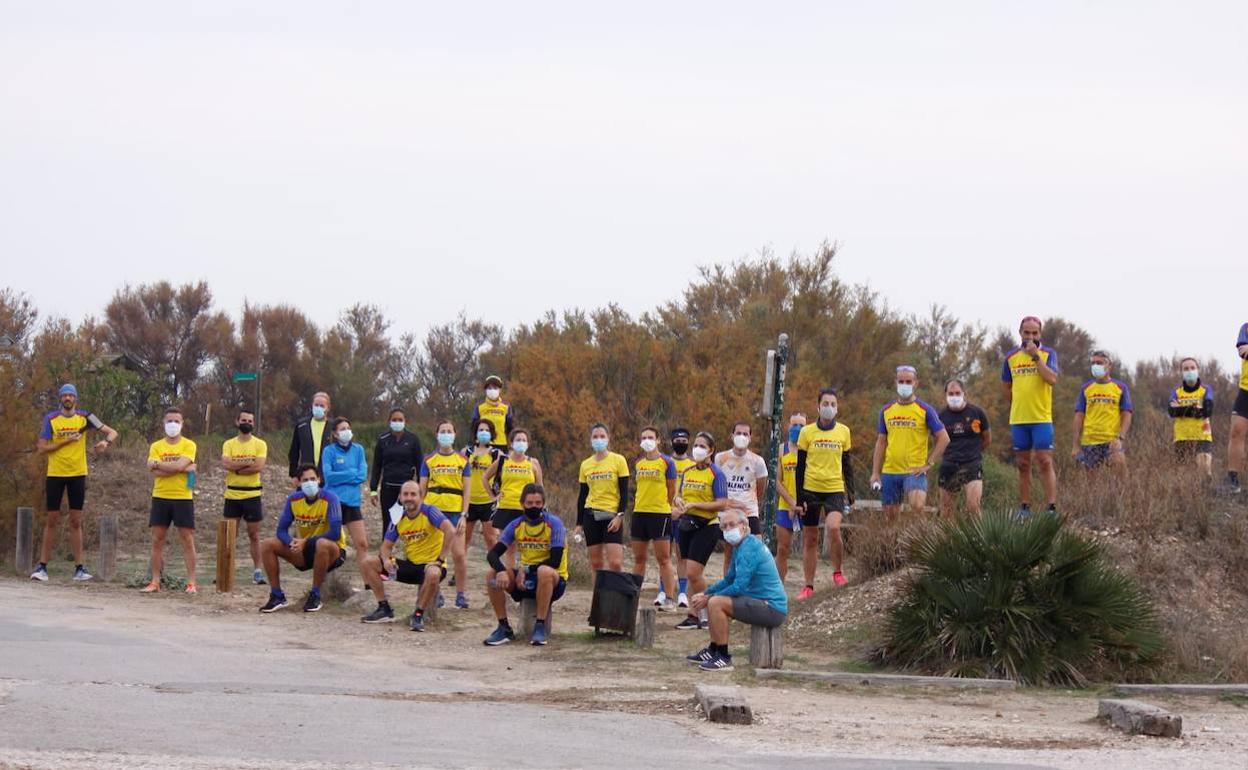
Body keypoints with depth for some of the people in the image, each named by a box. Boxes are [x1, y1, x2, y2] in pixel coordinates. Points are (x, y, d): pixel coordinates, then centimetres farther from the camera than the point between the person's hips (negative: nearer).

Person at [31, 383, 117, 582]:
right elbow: (41, 448, -6)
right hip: (55, 474, -1)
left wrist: (106, 442, -21)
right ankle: (42, 566, 7)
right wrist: (66, 441, -15)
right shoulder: (51, 419, -2)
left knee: (76, 521, 3)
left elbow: (112, 432, 2)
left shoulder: (84, 418, 2)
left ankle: (79, 568, 4)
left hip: (77, 474, 1)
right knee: (51, 521, 2)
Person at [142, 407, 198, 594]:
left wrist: (158, 463, -9)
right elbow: (154, 472, -9)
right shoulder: (156, 446, 6)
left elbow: (179, 465, -17)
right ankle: (155, 582, 8)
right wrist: (183, 468, -13)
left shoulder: (188, 445, 0)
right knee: (157, 540, 3)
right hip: (160, 497, 3)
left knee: (187, 540, -1)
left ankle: (191, 583, 2)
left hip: (183, 498, -3)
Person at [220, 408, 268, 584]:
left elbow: (259, 466, -15)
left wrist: (237, 467, -11)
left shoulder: (260, 444, 0)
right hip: (232, 495, 2)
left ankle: (257, 570, 8)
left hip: (252, 495, -2)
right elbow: (225, 464, -12)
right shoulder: (229, 444, 5)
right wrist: (248, 463, -14)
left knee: (254, 535, 3)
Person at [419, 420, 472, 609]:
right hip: (434, 510, 1)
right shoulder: (428, 461, 9)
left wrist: (464, 515, -2)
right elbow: (422, 489, 10)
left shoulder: (462, 461, 8)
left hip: (455, 511, -1)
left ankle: (461, 594, 3)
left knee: (459, 554, -7)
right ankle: (435, 593, 10)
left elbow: (466, 491, 6)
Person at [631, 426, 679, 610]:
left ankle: (668, 598, -4)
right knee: (638, 558, 11)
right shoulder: (638, 463, 12)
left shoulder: (666, 462, -4)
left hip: (660, 513, -6)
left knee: (663, 558, -5)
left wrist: (662, 505, 4)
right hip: (639, 512, 6)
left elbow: (672, 490, 0)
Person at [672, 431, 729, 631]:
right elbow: (679, 494, 22)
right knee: (691, 574, 8)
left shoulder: (716, 474, -9)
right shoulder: (687, 472, 11)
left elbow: (722, 504, -15)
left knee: (693, 573, -13)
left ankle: (705, 613, 2)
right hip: (687, 525, 7)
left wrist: (694, 505, -19)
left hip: (707, 526, -7)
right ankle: (696, 614, 13)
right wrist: (677, 500, -3)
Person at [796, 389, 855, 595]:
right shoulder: (807, 432, 3)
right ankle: (808, 586, 12)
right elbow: (800, 467, 4)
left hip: (835, 490, -1)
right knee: (809, 540, 4)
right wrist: (799, 498, -1)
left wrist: (850, 491, 7)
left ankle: (837, 572, -7)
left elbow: (847, 464, 14)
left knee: (833, 527, -25)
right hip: (811, 491, 1)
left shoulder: (843, 431, 7)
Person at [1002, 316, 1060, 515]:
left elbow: (1052, 379, -17)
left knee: (1045, 462, -9)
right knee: (1023, 465, 8)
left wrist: (1036, 356, -19)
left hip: (1042, 418, -4)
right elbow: (1006, 387, 20)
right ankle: (1024, 508, 14)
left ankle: (1052, 507, -10)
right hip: (1018, 419, 4)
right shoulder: (1011, 357, 9)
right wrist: (1019, 404, 13)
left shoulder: (1048, 354, -1)